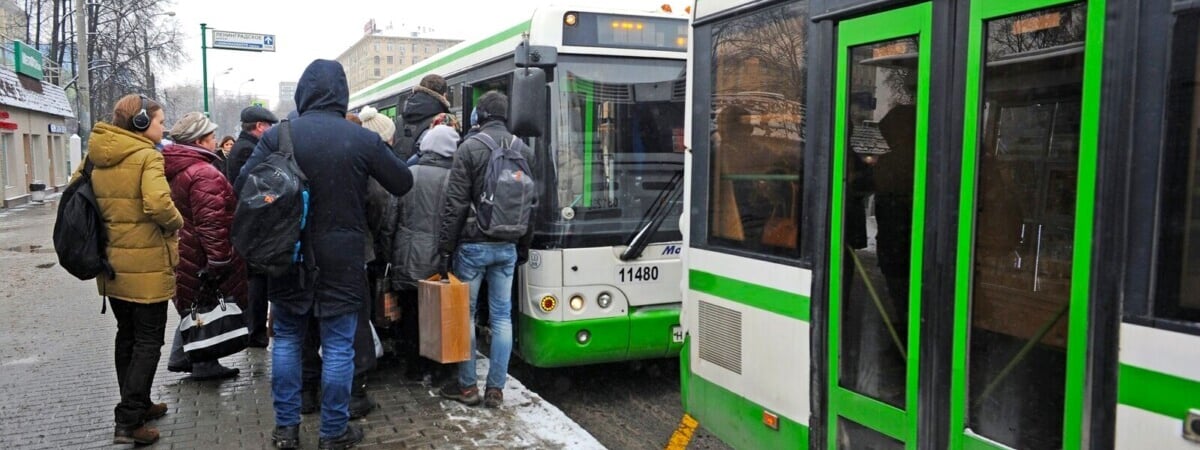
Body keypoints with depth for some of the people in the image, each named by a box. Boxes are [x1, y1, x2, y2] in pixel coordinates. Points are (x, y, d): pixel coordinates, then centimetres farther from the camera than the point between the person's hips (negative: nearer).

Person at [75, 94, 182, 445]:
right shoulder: (147, 156, -15)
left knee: (127, 335, 19)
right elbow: (158, 204, -29)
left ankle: (136, 406, 30)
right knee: (148, 341, 1)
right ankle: (129, 421, -2)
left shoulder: (96, 155, 7)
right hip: (146, 265, -7)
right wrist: (177, 222, -11)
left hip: (111, 261, 7)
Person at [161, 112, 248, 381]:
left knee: (194, 307, 22)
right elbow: (210, 223, -27)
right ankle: (205, 366, 11)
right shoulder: (204, 174, -21)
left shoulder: (175, 170, 13)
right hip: (200, 256, -10)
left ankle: (180, 357, 30)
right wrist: (219, 260, -25)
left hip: (182, 255, 10)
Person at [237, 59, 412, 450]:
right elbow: (403, 183, 1)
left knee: (287, 339, 16)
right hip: (341, 258, -1)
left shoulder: (278, 135, -6)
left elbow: (243, 185, -8)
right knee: (338, 346, 7)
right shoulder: (363, 139, -9)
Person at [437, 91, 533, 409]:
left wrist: (445, 247, -6)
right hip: (507, 245, 4)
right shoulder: (523, 150, 5)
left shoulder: (470, 148, -9)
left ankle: (467, 385, 15)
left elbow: (455, 204, -12)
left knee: (465, 314, 8)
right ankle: (496, 388, 11)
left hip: (473, 243, -4)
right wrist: (524, 246, 18)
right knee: (502, 316, 8)